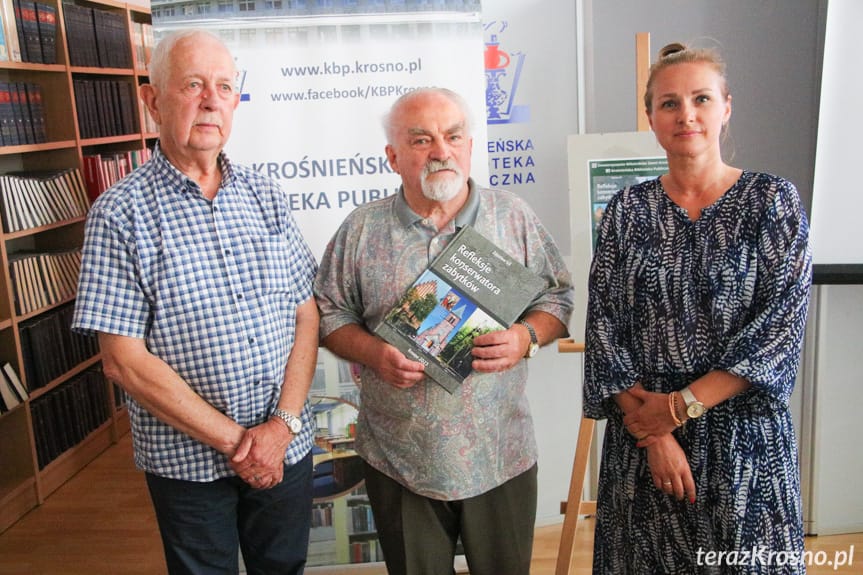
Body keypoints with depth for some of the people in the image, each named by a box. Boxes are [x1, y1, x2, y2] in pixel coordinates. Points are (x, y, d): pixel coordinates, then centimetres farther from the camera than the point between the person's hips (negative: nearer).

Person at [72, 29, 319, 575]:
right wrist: (233, 440, -14)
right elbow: (124, 360, -14)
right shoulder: (120, 214, -10)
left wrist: (282, 425, -10)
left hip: (286, 446, 4)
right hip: (188, 462, -3)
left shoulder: (265, 195, 2)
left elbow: (306, 316, 1)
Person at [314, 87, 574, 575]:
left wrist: (527, 337, -16)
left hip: (501, 456, 1)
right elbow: (330, 314, 3)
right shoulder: (362, 230, -2)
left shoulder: (514, 218, -1)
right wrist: (374, 353, -16)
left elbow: (558, 296, 4)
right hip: (398, 460, 0)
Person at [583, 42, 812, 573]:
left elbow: (782, 325, -10)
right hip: (641, 431, 2)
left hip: (744, 433, -1)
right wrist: (654, 434, -10)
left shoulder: (772, 200, -2)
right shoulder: (628, 209, 1)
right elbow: (604, 324, -3)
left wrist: (681, 404, -15)